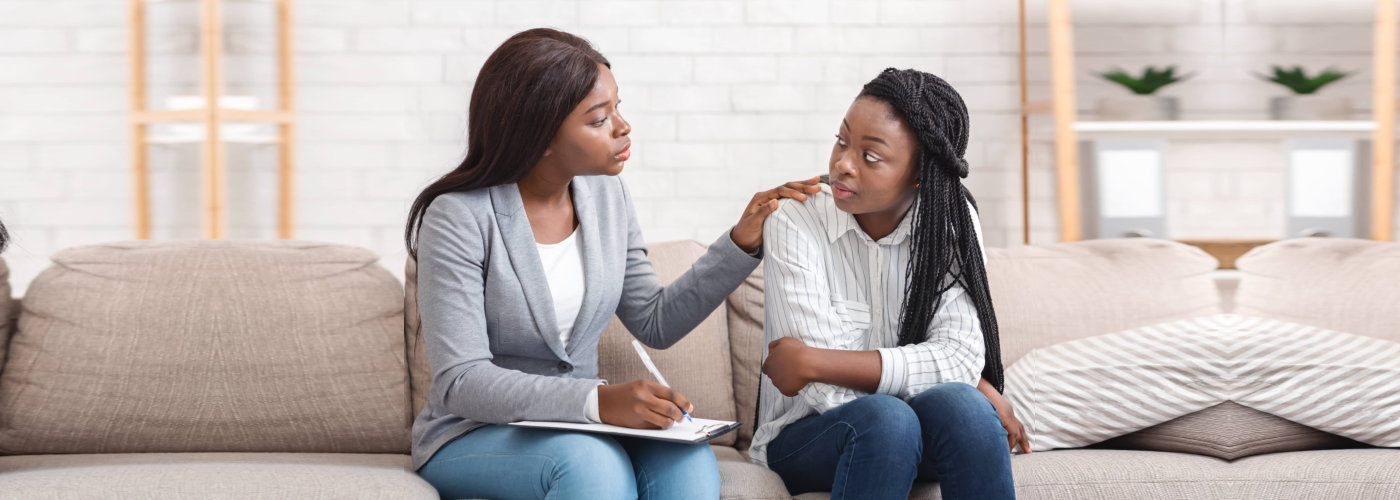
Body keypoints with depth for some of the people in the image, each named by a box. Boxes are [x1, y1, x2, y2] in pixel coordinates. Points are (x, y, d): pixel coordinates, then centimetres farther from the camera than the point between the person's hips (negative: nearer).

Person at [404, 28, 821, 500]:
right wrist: (598, 401, -34)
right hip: (472, 438, -5)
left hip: (575, 427, 5)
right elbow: (460, 382, -22)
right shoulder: (460, 217, -17)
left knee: (688, 459, -27)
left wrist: (742, 242, 0)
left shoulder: (606, 196, 3)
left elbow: (655, 323, 11)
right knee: (593, 462, -36)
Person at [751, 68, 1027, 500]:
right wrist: (976, 387, -17)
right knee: (883, 416, -34)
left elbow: (961, 357, -16)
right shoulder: (794, 224, -13)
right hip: (806, 436, -3)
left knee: (959, 405, -30)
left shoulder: (952, 224, -4)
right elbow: (826, 395, -19)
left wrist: (813, 363, -21)